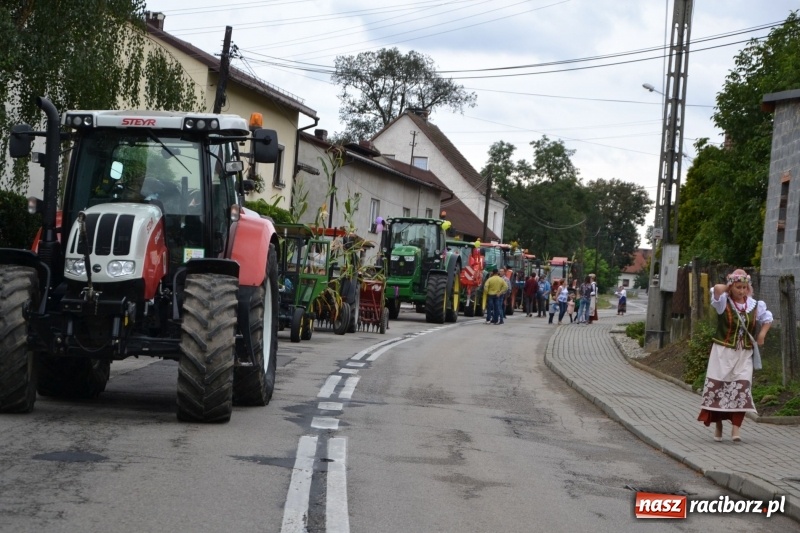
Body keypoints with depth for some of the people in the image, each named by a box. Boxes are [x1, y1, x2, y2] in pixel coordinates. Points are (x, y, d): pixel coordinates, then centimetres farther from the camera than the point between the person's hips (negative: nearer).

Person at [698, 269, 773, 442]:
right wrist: (729, 288, -7)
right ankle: (718, 425, 14)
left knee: (741, 389, -8)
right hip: (723, 352, -2)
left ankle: (736, 429, -10)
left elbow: (767, 318, 23)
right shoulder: (723, 302, -6)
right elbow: (717, 288, -28)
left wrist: (762, 334, 7)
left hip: (744, 354, 2)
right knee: (718, 387, 0)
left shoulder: (755, 305, 5)